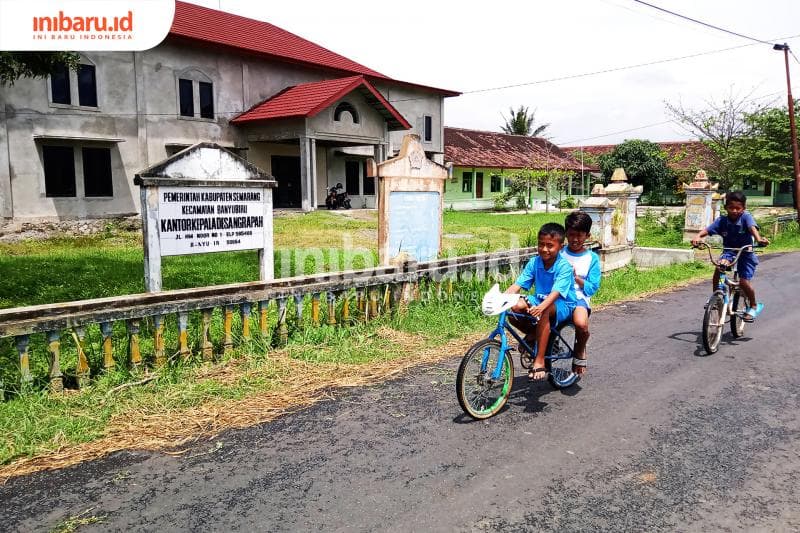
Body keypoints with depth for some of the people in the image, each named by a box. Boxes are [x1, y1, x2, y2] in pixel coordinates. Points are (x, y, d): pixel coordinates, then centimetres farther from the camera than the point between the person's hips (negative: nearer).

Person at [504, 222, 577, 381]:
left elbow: (556, 292, -32)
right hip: (541, 300, 5)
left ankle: (539, 361, -30)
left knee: (544, 311, -38)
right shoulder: (534, 262, -5)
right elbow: (517, 285, -12)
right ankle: (533, 333, 6)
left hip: (563, 305, -4)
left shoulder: (564, 266, -19)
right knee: (517, 306, -26)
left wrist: (541, 306, -51)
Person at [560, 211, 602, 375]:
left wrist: (576, 277, -11)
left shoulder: (592, 258, 6)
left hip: (578, 298, -1)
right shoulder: (559, 253, 10)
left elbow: (592, 289, 3)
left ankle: (580, 350, 1)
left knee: (581, 324, -35)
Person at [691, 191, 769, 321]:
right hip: (729, 252, 2)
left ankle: (753, 306, 16)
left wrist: (759, 239, -53)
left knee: (744, 282, -12)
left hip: (746, 253, -2)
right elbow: (707, 230, -18)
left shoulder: (746, 217, -14)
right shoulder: (722, 220, -8)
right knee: (719, 266, -29)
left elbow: (752, 228, -32)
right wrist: (698, 237, -40)